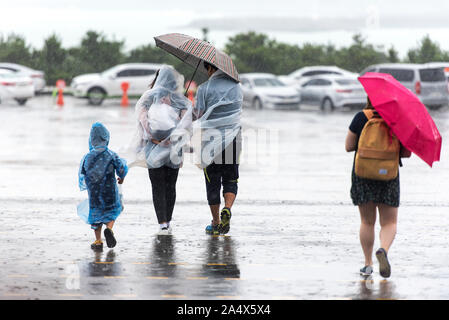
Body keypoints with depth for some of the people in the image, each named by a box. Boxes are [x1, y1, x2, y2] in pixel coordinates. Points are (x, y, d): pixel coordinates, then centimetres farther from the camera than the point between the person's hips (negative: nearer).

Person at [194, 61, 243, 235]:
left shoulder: (204, 88, -4)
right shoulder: (236, 87, 8)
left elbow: (200, 116, -7)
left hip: (211, 137, -2)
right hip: (233, 139, 2)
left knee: (213, 182, 7)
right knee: (230, 180, 10)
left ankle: (216, 222, 11)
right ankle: (227, 209, -16)